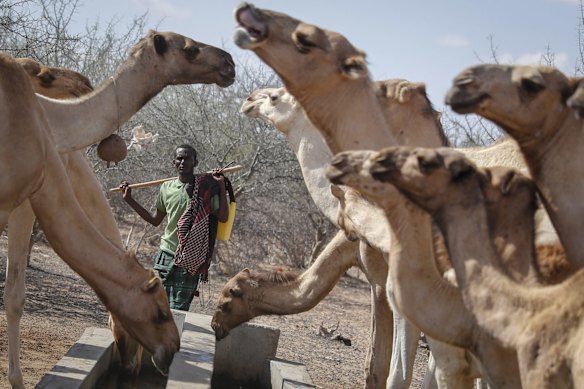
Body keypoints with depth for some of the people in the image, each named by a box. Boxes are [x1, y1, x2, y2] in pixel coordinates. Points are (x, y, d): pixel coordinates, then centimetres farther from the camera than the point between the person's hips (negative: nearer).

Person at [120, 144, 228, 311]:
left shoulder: (206, 187, -3)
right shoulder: (166, 188, 9)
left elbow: (223, 217, -10)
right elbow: (155, 220, 22)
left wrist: (221, 186, -13)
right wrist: (129, 200, 20)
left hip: (190, 261, -4)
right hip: (166, 255, 4)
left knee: (178, 311, -6)